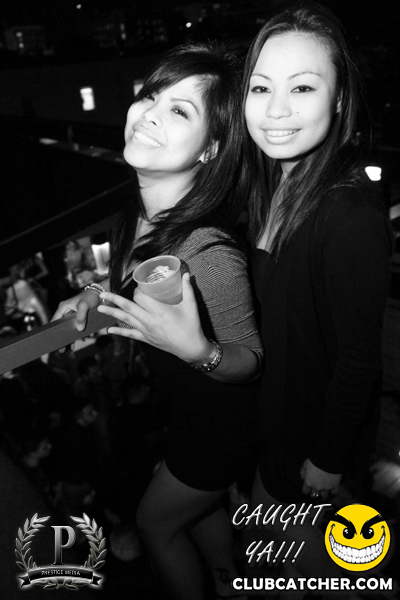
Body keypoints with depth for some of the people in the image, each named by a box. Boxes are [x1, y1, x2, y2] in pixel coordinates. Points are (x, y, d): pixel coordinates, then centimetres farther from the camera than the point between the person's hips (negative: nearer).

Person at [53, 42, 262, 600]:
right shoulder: (139, 214, -14)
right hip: (189, 403, 7)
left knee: (156, 521, 19)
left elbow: (250, 359, -24)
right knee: (200, 504, 32)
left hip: (222, 421, -7)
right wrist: (100, 295, -8)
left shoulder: (210, 253, -39)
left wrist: (196, 350, -43)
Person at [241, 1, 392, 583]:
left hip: (320, 420, -7)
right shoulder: (273, 185, -7)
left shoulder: (352, 218, -33)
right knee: (267, 503, 31)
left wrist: (329, 459, -13)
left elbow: (358, 357, -24)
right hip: (273, 398, 8)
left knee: (303, 539, 20)